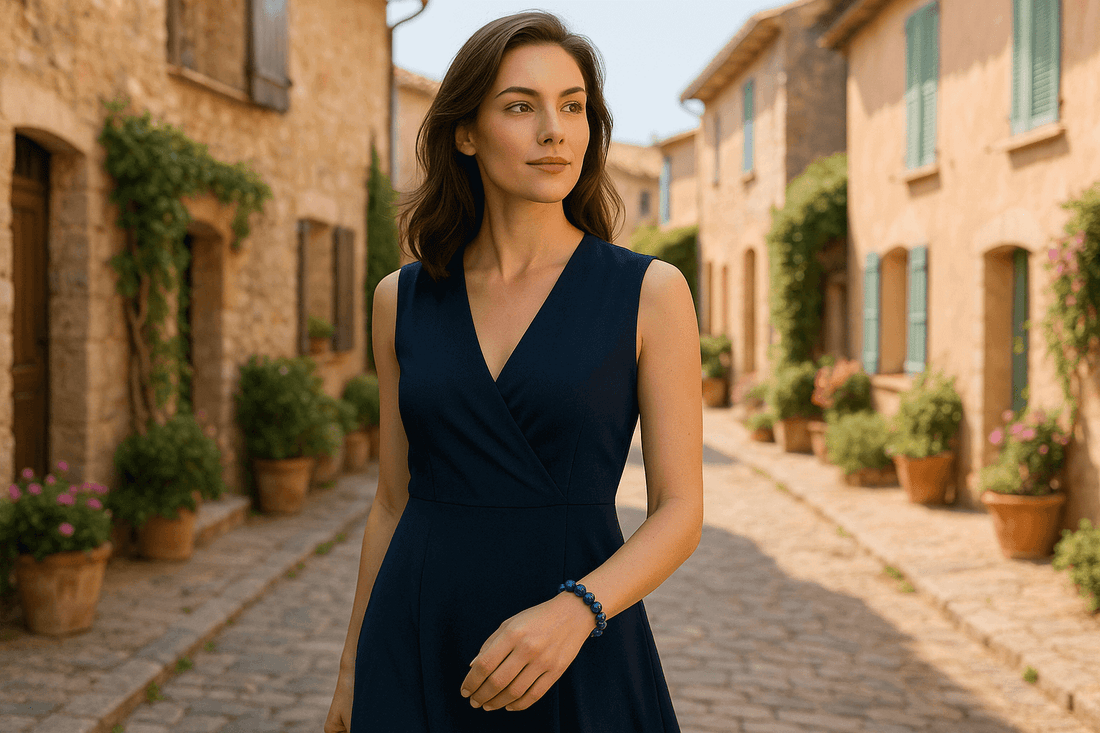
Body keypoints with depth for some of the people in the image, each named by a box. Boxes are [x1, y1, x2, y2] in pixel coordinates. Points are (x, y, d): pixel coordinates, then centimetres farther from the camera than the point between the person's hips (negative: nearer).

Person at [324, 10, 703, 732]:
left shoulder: (651, 292, -6)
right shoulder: (403, 299, 2)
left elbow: (680, 510, -7)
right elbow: (396, 497, 9)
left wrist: (573, 610, -23)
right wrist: (353, 667, 11)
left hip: (579, 663, -2)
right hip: (419, 651, 2)